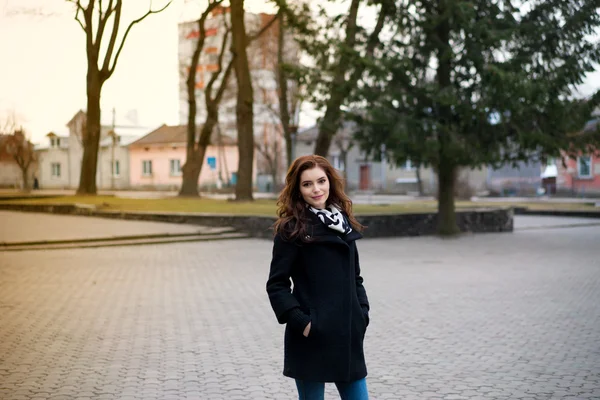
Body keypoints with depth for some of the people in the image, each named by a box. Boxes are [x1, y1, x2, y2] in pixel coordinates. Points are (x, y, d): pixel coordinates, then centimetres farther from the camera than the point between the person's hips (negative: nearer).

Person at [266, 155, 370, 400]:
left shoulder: (343, 223, 11)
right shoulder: (291, 229, -7)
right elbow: (276, 285, -8)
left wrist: (362, 313, 5)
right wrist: (299, 322, -17)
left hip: (347, 336, 6)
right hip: (312, 338, -6)